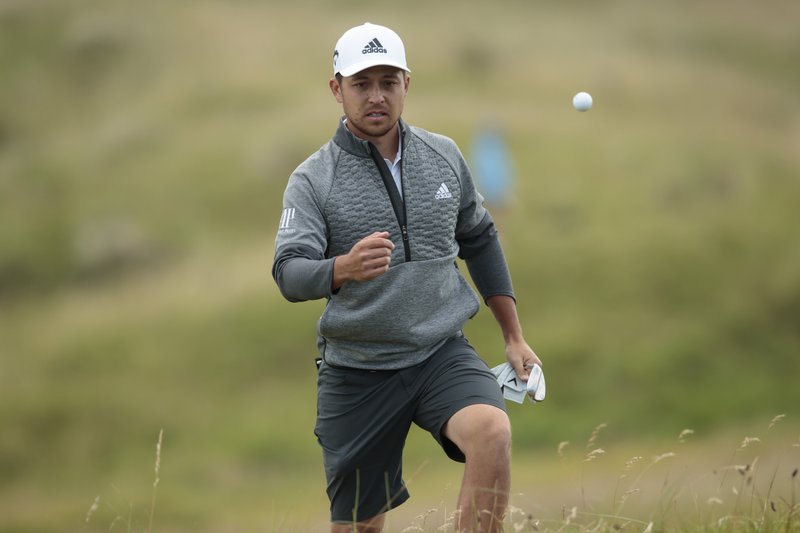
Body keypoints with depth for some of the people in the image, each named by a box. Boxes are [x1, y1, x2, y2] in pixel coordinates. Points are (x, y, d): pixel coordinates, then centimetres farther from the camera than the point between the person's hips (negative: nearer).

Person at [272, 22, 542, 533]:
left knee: (492, 432, -30)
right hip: (356, 371, -1)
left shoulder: (444, 156, 5)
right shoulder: (313, 180, -6)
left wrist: (514, 336, 18)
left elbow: (479, 240, 19)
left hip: (443, 354, 1)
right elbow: (290, 273, -20)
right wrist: (344, 269, -42)